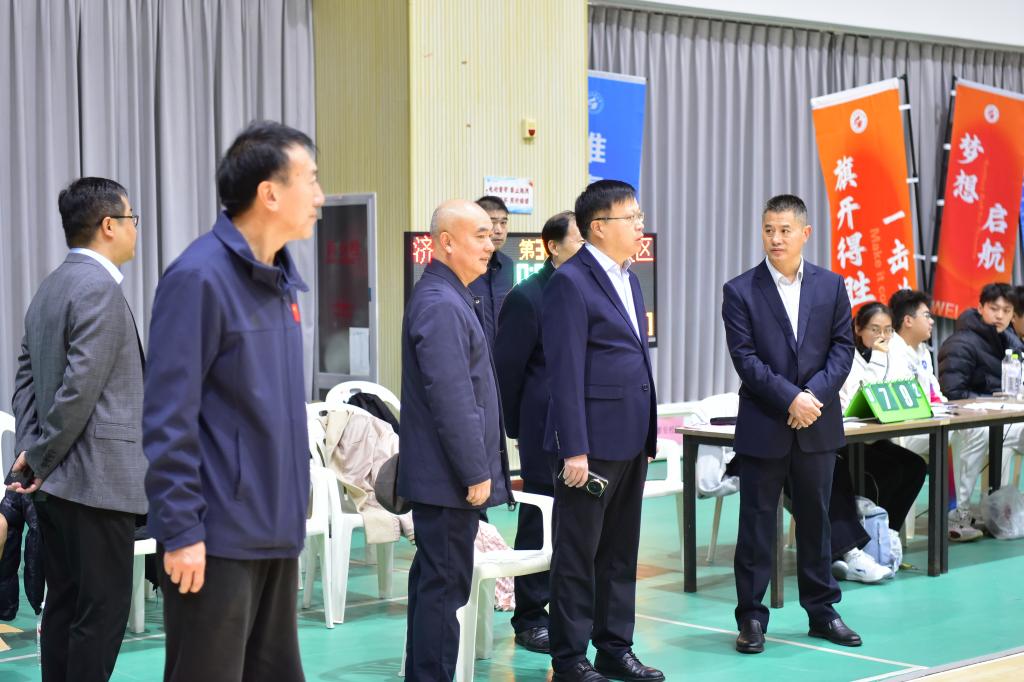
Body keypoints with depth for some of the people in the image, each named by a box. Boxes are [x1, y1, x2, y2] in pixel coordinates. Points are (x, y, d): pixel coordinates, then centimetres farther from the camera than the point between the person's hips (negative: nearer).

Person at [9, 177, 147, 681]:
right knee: (101, 613, -4)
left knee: (64, 605, 12)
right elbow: (81, 386, -20)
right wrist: (39, 459, -10)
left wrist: (32, 453, 9)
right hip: (98, 479, -10)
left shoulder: (49, 288, 16)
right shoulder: (99, 289, -15)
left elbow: (26, 378, 16)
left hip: (56, 483, 10)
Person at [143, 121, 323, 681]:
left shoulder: (278, 277, 11)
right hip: (218, 534, -8)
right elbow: (169, 417, -17)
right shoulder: (200, 277, -15)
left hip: (276, 529, 8)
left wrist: (293, 501, 16)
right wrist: (180, 529, -19)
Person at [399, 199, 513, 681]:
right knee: (444, 586, -5)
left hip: (447, 476, 10)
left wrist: (480, 467, 22)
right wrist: (476, 473, -19)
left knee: (434, 582, 16)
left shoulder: (449, 297, 14)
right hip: (450, 477, -10)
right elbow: (452, 399, -23)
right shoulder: (441, 305, -18)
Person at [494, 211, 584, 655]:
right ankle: (529, 619, 12)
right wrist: (517, 428, 0)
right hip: (547, 430, -5)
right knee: (540, 521, 3)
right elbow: (507, 368, -5)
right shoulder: (526, 297, -9)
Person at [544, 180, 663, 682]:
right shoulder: (570, 283, -12)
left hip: (631, 440, 8)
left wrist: (648, 434, 15)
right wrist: (574, 449, -19)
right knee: (578, 555, 2)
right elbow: (566, 372, -16)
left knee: (620, 552, 14)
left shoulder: (628, 279, 15)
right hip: (592, 442, -8)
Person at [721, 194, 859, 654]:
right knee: (756, 524, 2)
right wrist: (790, 399, -17)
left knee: (815, 520, 12)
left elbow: (843, 347, 2)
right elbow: (745, 358, -9)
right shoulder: (740, 291, -3)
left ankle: (822, 611, 22)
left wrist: (814, 395, -13)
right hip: (762, 426, -2)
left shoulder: (831, 286, 6)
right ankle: (751, 617, 10)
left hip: (817, 425, 3)